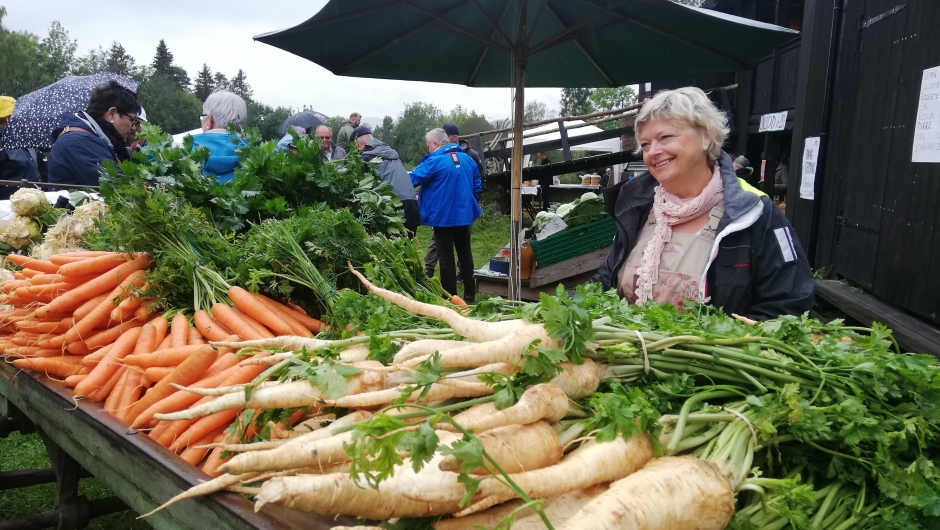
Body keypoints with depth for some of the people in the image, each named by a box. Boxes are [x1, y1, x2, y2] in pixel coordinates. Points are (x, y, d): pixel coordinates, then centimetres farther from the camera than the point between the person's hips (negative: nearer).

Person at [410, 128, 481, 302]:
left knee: (446, 258, 2)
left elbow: (412, 179, -15)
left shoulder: (434, 161, -14)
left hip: (443, 217, -6)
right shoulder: (467, 159, 6)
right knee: (465, 254, 15)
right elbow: (477, 186, 12)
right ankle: (470, 294, 22)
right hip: (464, 215, 6)